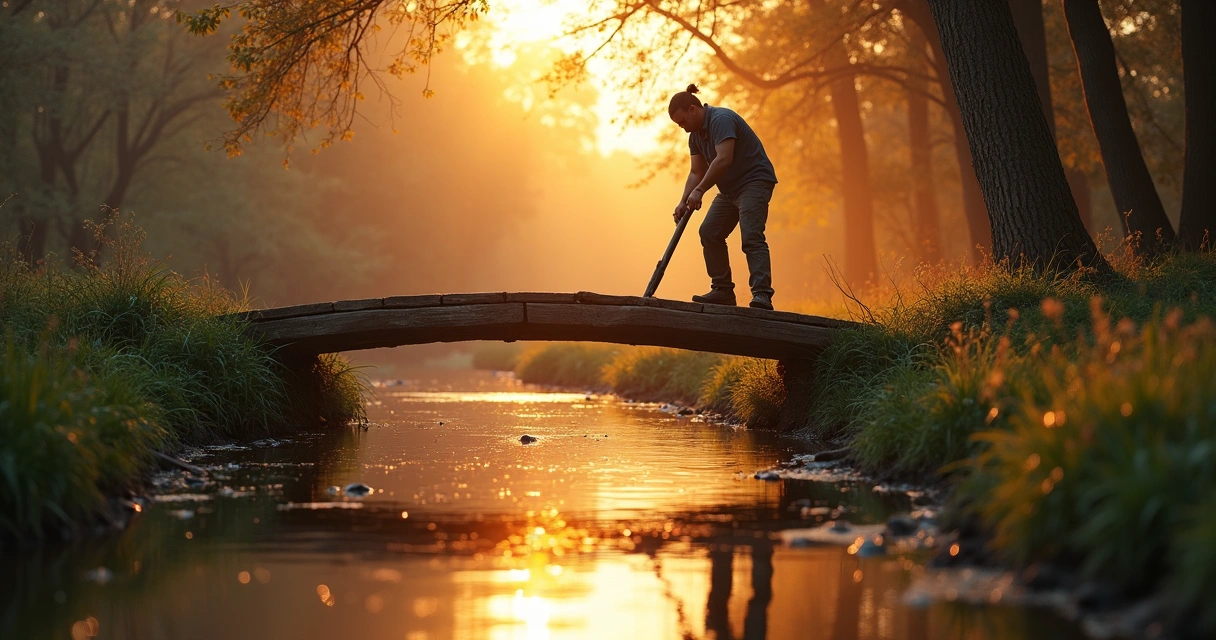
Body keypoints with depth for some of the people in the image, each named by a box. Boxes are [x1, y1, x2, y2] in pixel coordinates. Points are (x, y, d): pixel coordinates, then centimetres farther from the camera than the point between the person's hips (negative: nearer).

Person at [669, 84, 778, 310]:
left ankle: (762, 295, -29)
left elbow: (724, 159, -30)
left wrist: (699, 190, -29)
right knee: (709, 232, 6)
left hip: (754, 181, -10)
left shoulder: (721, 119, -20)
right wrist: (684, 202, -5)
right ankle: (723, 290, 8)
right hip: (730, 188, 10)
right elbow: (697, 172, 10)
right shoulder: (696, 134, 10)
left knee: (751, 237, -22)